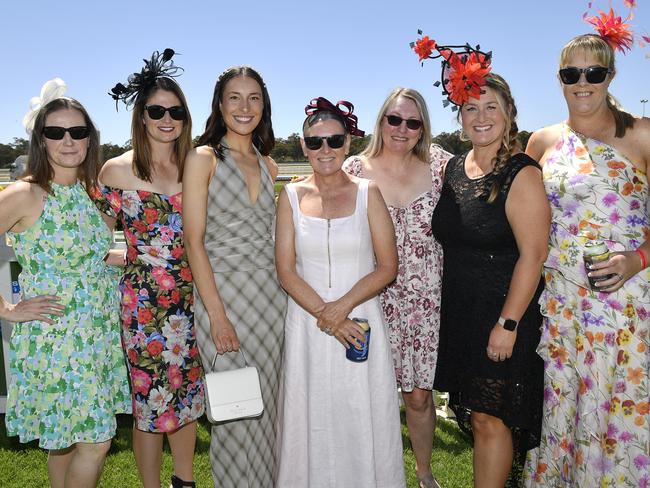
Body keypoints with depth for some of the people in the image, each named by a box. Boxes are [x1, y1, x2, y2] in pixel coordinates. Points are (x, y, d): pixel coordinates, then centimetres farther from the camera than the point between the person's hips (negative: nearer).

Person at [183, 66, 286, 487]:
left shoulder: (268, 165, 12)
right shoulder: (204, 159, -4)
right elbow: (195, 242, -9)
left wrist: (284, 294, 7)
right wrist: (217, 313, -15)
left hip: (271, 295, 5)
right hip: (223, 293, -5)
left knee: (267, 404, 13)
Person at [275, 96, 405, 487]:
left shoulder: (367, 193, -1)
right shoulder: (292, 196, 2)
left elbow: (388, 267, -3)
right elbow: (286, 271, -1)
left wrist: (343, 306, -15)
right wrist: (326, 316, -11)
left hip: (361, 319, -1)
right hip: (307, 325, 1)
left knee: (362, 419, 7)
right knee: (312, 418, 10)